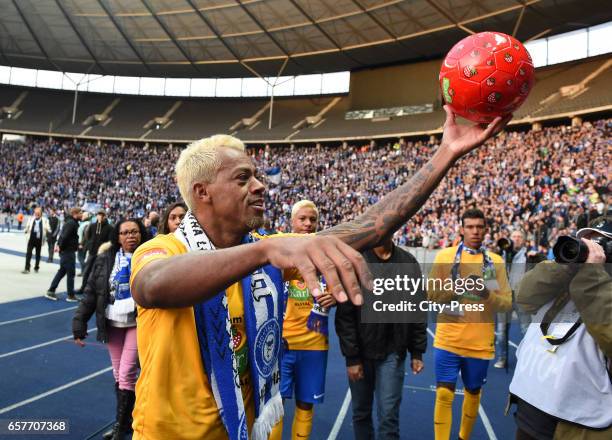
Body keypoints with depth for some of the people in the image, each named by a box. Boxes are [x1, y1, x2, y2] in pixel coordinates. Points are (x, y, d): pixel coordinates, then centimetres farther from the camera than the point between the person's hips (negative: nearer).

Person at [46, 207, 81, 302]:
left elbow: (63, 235, 19)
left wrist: (59, 245, 13)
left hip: (65, 251, 10)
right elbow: (65, 236, -27)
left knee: (62, 271, 15)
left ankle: (51, 291, 18)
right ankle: (71, 295, 8)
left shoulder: (70, 222, 14)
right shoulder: (72, 223, -18)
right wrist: (61, 247, -16)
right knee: (70, 273, 0)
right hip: (68, 251, -10)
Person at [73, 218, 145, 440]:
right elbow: (91, 292, 3)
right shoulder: (106, 259, -1)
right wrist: (79, 324, 1)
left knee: (126, 374, -3)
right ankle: (126, 417, 31)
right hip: (113, 323, 4)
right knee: (118, 374, 14)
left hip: (138, 323, -4)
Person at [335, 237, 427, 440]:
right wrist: (351, 357, -10)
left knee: (388, 414, 1)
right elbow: (345, 315, -10)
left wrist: (417, 352, 2)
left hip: (392, 353, 1)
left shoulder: (409, 262, 0)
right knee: (360, 412, 15)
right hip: (361, 352, -1)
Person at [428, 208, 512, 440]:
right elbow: (432, 293, -5)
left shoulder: (496, 261, 2)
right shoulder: (445, 255, -3)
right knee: (444, 394, -3)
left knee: (473, 393, 18)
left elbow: (507, 302, -1)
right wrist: (459, 286, -20)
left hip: (480, 343, 2)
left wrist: (487, 293, -21)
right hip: (448, 340, -2)